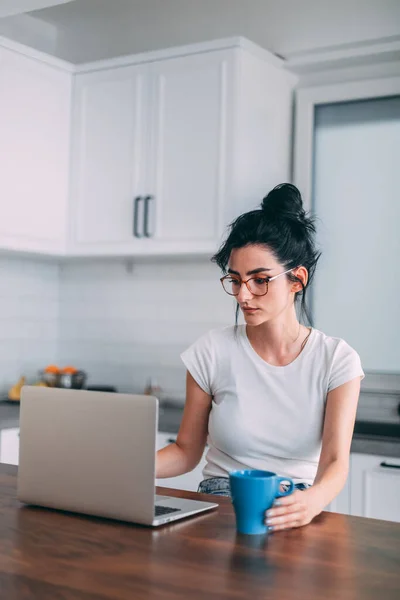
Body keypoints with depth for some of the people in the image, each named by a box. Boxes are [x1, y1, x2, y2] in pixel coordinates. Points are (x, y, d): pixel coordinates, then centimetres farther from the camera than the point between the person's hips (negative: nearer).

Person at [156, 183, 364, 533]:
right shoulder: (213, 351, -3)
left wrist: (313, 500, -38)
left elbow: (335, 461, -14)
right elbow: (186, 452, 5)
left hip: (297, 510, -1)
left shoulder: (337, 360, -4)